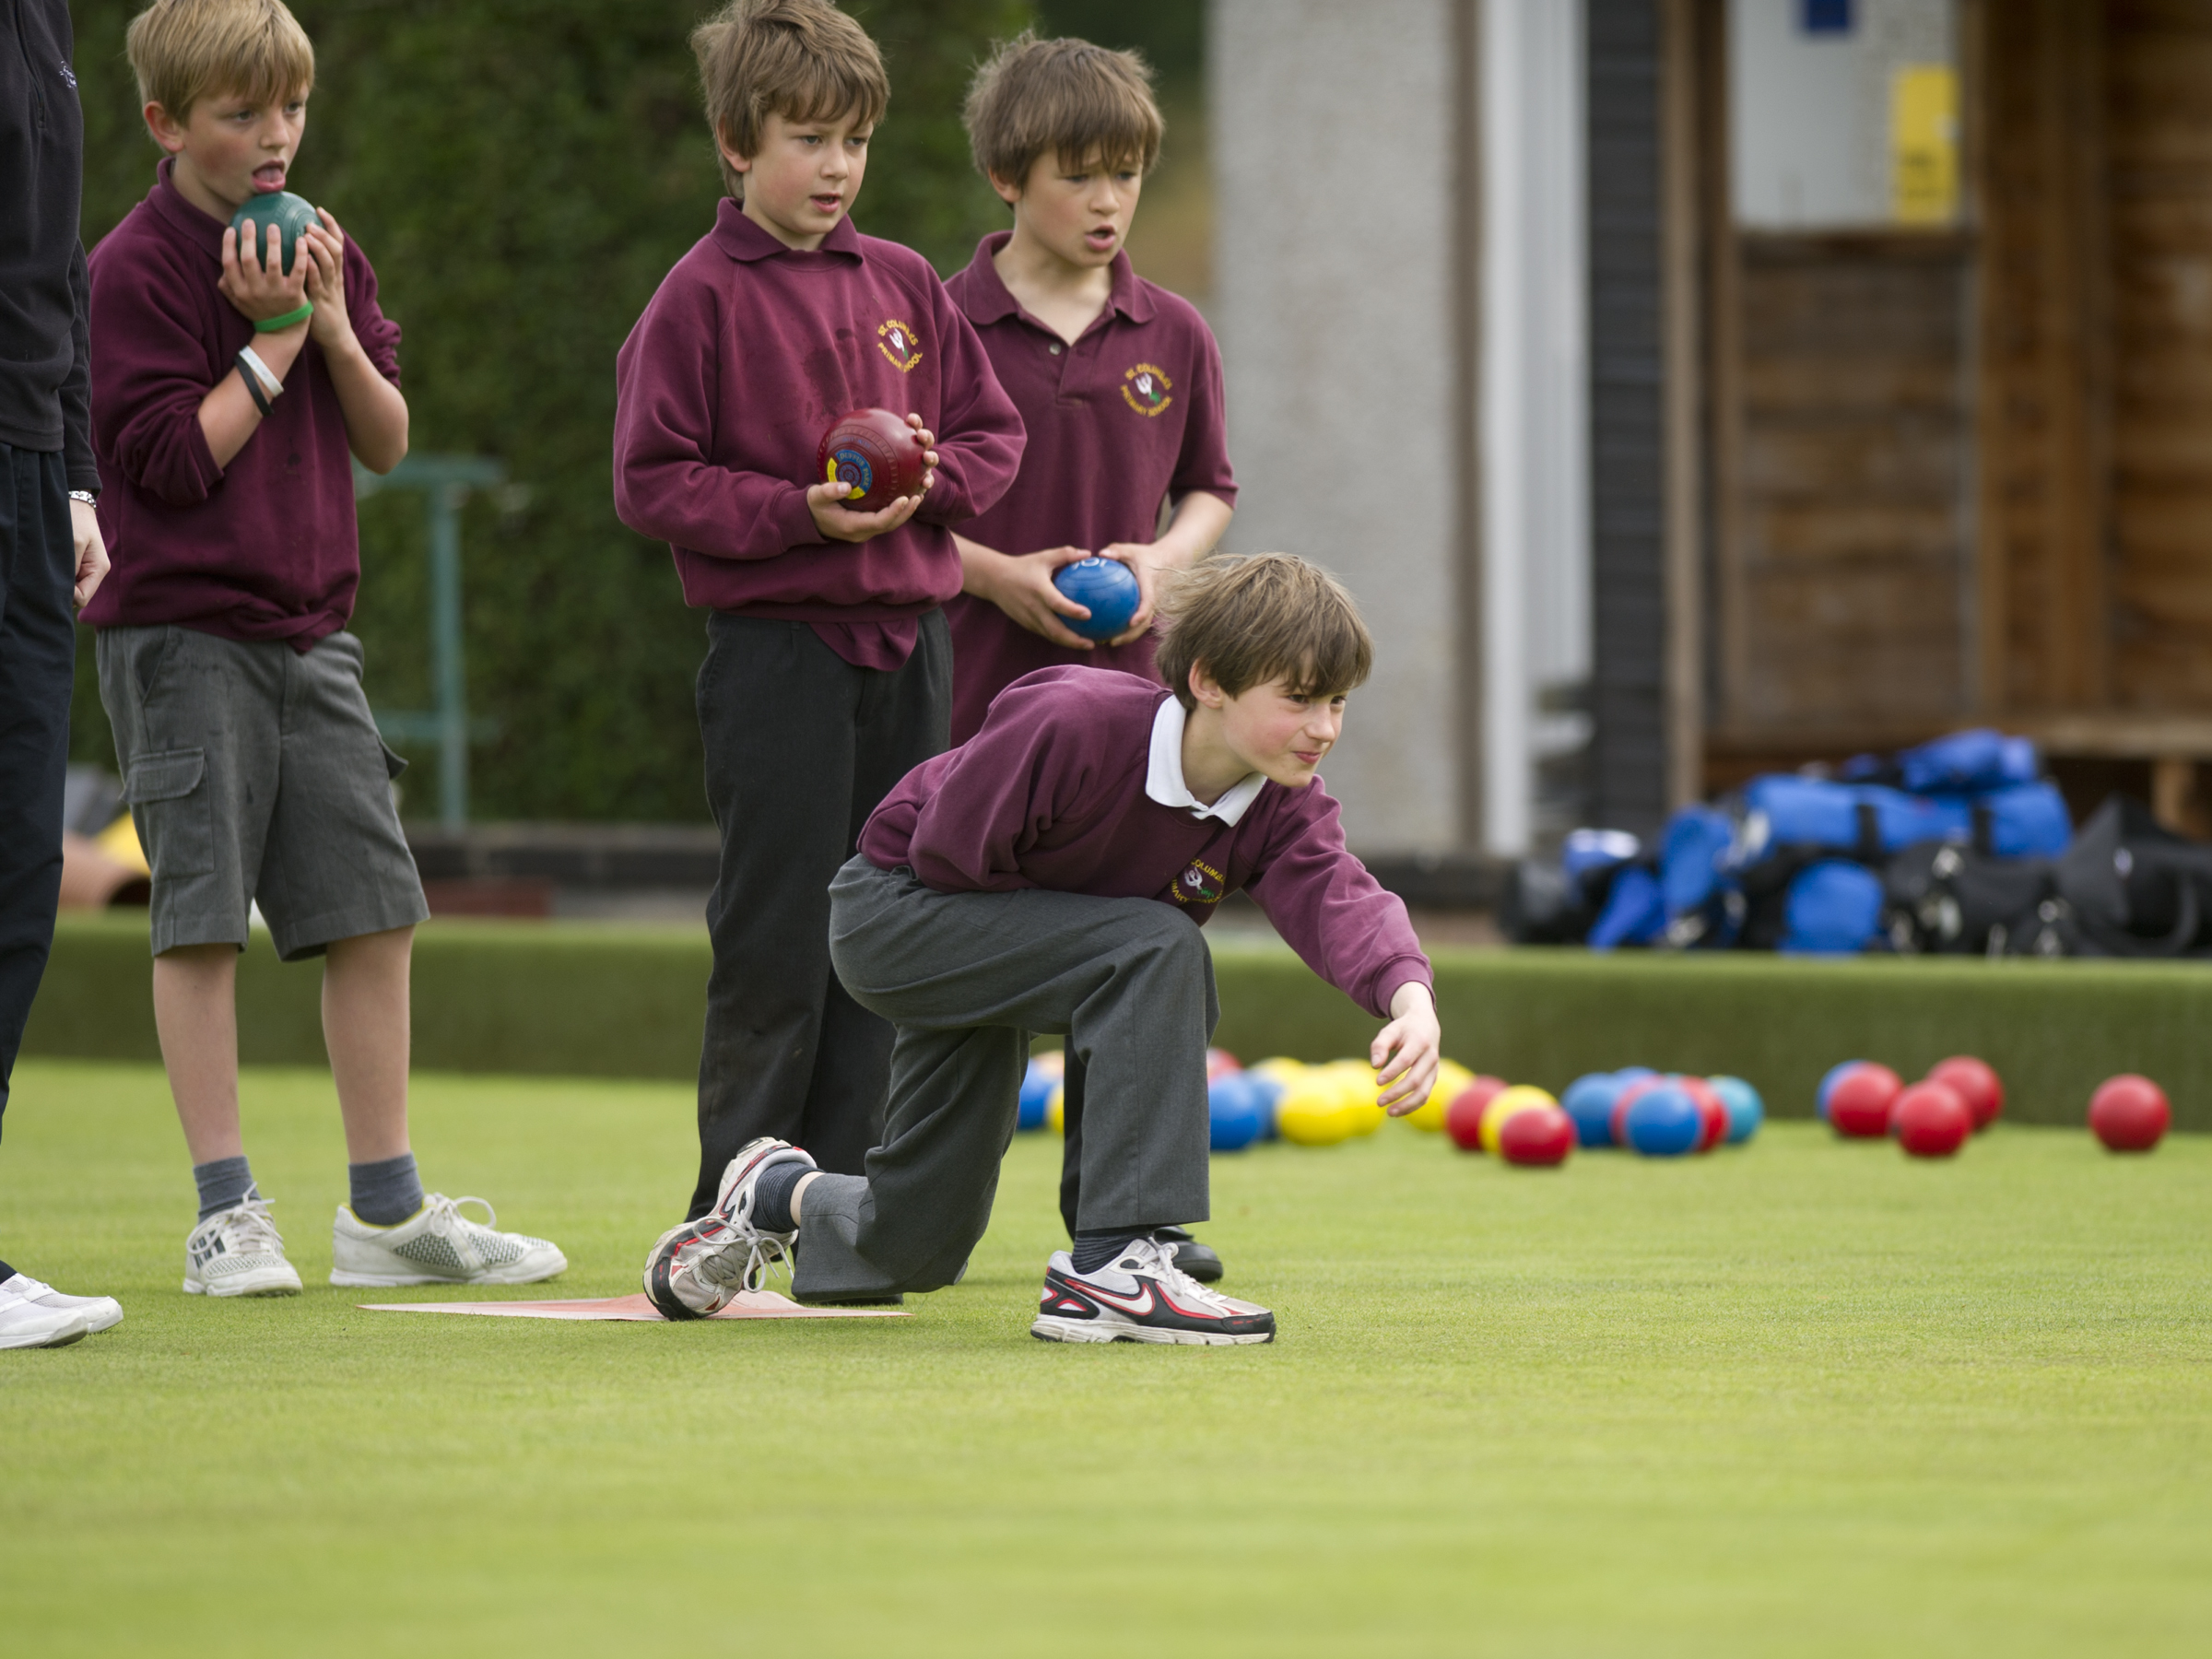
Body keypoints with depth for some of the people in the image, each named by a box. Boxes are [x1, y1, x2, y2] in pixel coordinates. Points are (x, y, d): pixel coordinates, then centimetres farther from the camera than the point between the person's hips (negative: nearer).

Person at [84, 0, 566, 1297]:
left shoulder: (327, 250, 11)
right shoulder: (136, 269, -9)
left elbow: (388, 441, 8)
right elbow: (177, 460, -14)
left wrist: (335, 325, -6)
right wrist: (274, 337, -12)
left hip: (311, 631, 6)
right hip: (183, 639, -6)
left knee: (375, 909, 5)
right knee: (201, 917, -5)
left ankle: (387, 1210, 12)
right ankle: (227, 1215, -1)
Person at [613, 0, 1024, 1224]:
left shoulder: (905, 286, 11)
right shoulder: (701, 298, -5)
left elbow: (994, 436, 15)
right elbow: (651, 484, -8)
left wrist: (926, 478, -6)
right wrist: (800, 514, -17)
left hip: (907, 647, 5)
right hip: (777, 650, -5)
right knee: (778, 937, -5)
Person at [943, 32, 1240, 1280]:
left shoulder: (1173, 335, 6)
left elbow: (1209, 491, 15)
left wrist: (1161, 559, -5)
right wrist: (999, 576, -13)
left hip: (1122, 677, 3)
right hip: (975, 681, -3)